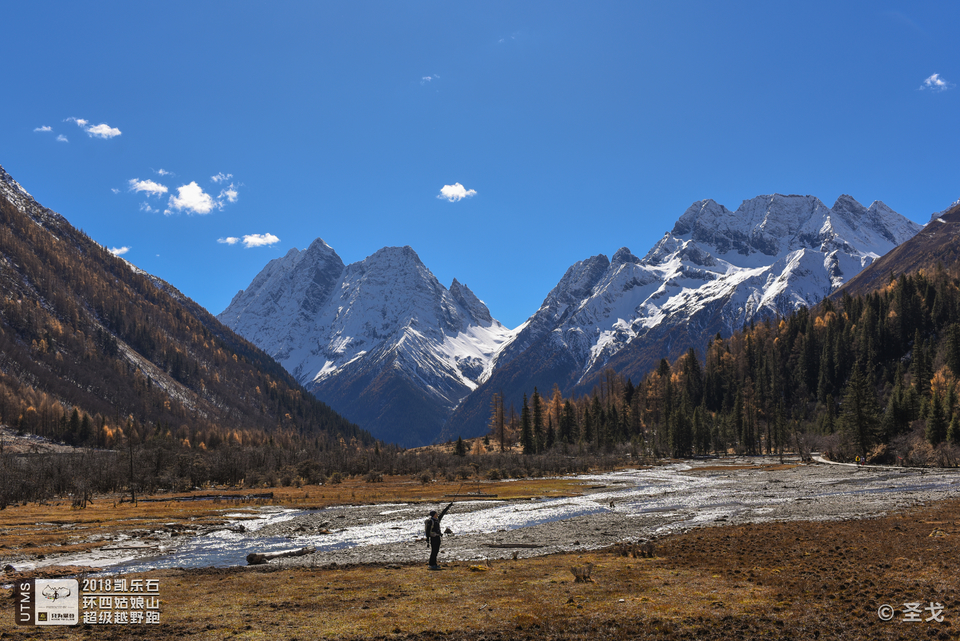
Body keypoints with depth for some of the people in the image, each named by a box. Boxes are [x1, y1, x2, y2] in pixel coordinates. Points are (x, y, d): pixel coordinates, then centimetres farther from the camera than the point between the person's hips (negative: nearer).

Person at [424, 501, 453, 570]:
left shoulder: (437, 519, 10)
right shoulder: (430, 521, -14)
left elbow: (443, 512, 17)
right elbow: (427, 531, -15)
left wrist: (449, 506, 19)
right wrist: (427, 540, -19)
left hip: (438, 537, 9)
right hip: (433, 538, -9)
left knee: (436, 551, 11)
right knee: (433, 551, -6)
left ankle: (434, 564, 17)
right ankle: (431, 565, -2)